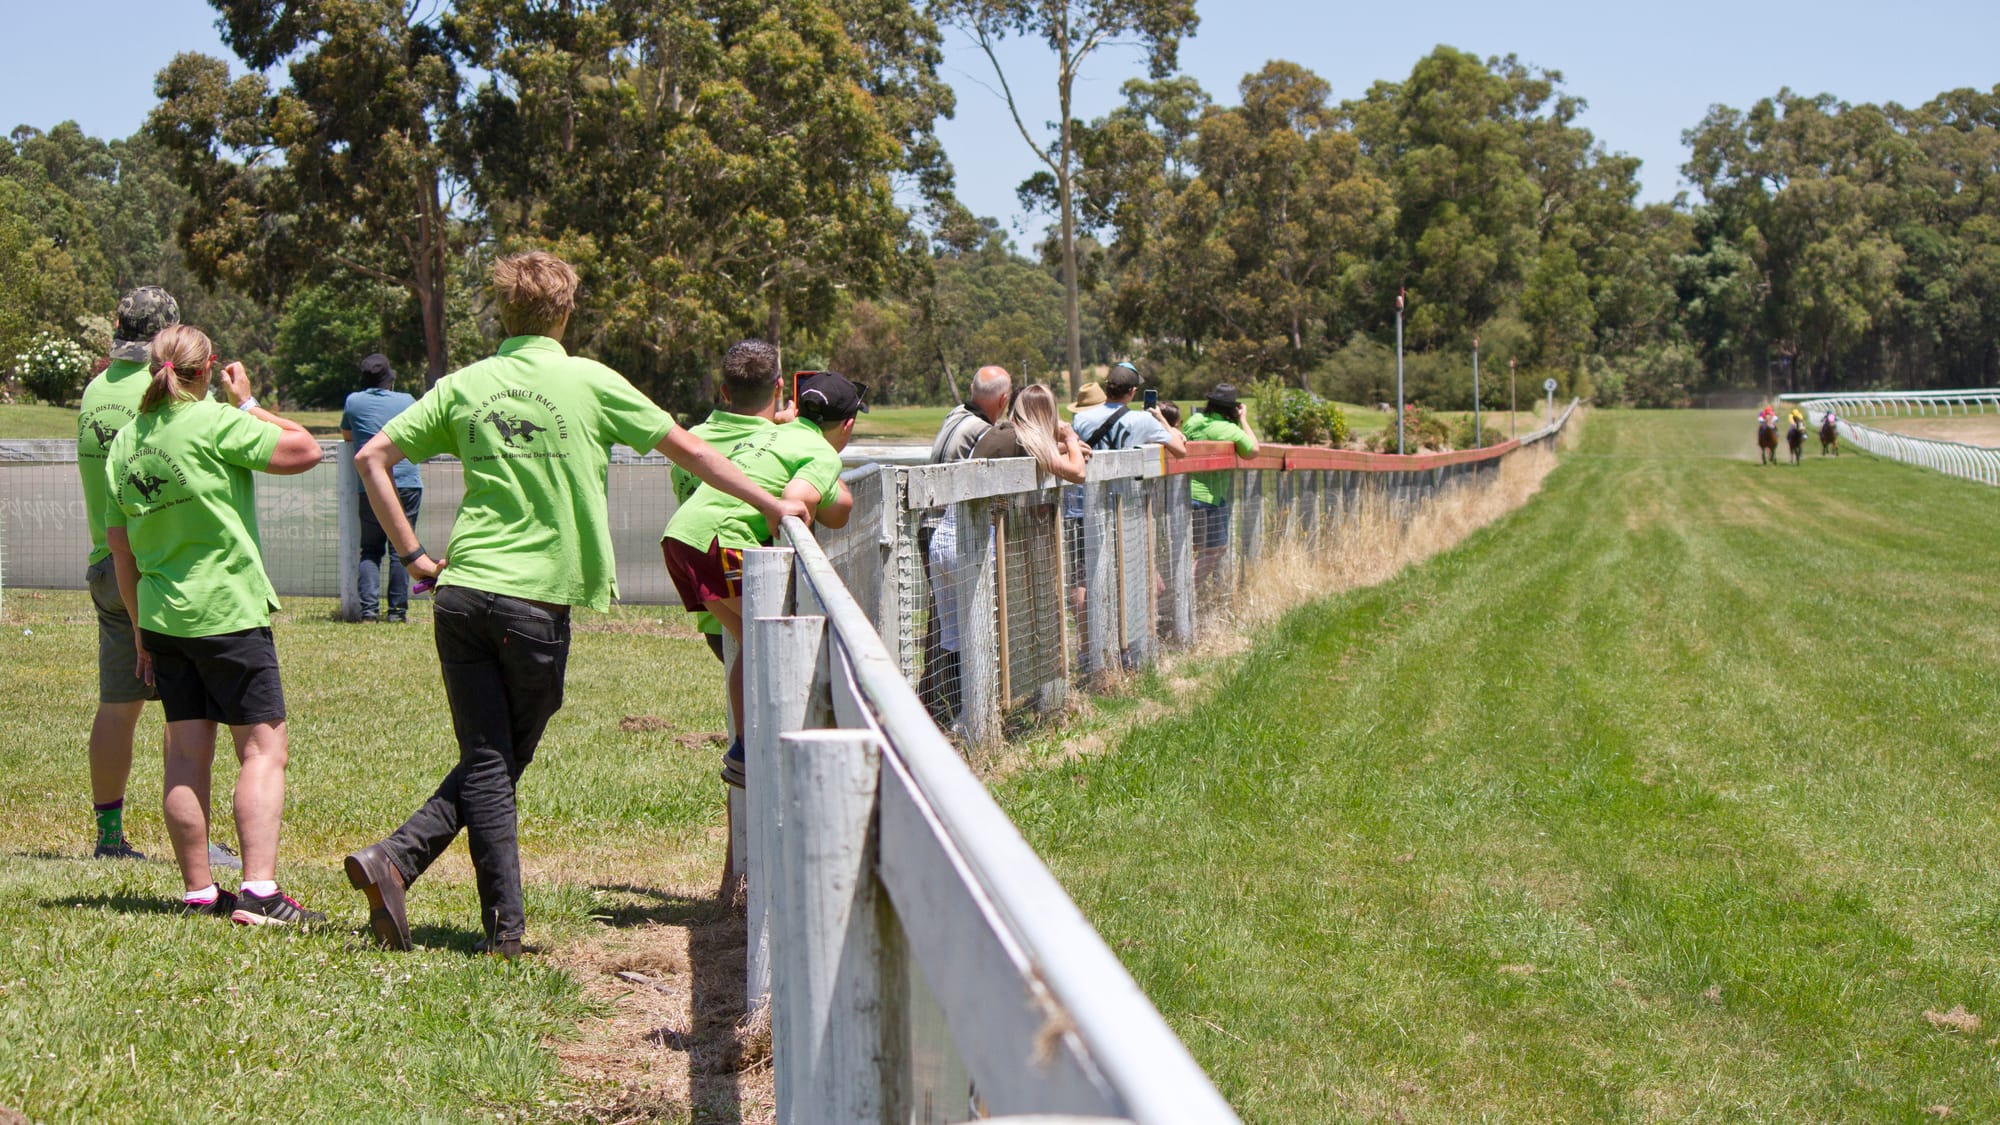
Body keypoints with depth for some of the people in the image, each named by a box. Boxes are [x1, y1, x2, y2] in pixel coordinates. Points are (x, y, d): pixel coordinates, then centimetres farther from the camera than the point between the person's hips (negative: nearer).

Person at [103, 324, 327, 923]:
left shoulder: (125, 440, 9)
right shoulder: (216, 422, -12)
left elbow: (119, 544, 13)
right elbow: (306, 450, -9)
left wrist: (140, 626, 20)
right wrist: (248, 404, 4)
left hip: (162, 617, 7)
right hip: (229, 610, -7)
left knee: (186, 754, 9)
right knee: (264, 747, -4)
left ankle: (198, 891, 13)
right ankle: (258, 891, -13)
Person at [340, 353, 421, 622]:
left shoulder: (354, 401, 7)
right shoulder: (407, 401, 10)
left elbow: (346, 436, 22)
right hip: (407, 484, 0)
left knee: (370, 549, 7)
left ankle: (368, 608, -6)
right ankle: (397, 610, 0)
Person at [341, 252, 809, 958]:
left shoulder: (464, 385, 9)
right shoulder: (590, 382, 0)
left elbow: (371, 459, 8)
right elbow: (689, 452, 6)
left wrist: (412, 555, 13)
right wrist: (773, 506, 16)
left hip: (461, 591, 3)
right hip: (537, 602, -3)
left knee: (485, 761, 5)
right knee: (503, 763, 10)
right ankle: (396, 860, -1)